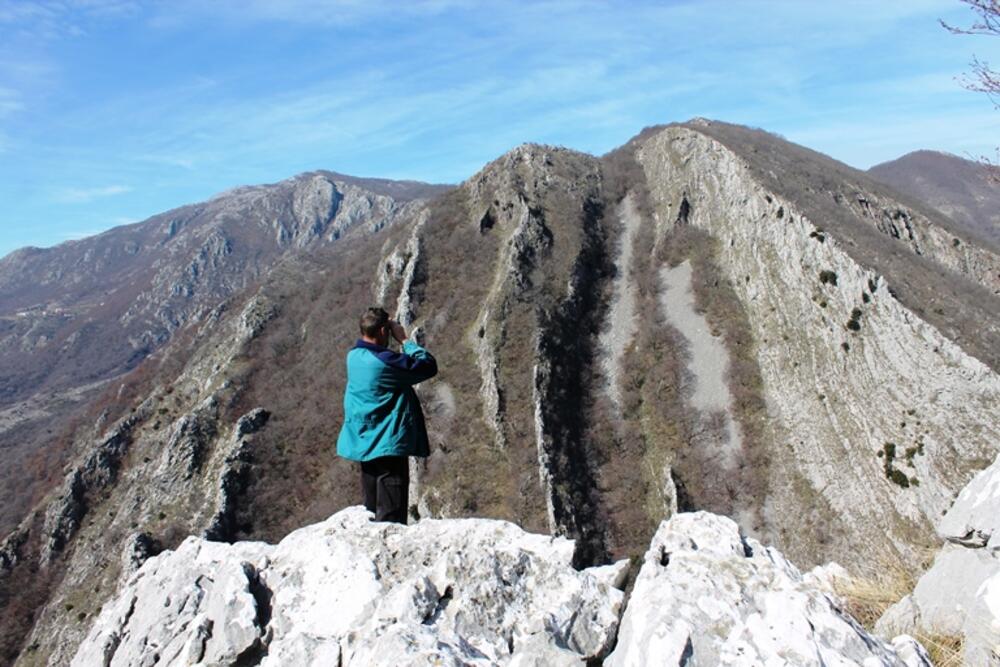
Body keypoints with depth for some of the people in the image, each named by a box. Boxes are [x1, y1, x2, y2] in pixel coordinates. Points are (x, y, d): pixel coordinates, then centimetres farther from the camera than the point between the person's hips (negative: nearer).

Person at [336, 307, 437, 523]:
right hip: (388, 444, -9)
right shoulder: (386, 360, -22)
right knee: (391, 516, -2)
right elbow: (429, 366, -16)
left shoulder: (353, 356, 2)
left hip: (363, 443, 9)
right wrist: (405, 339, -8)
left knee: (372, 509, 18)